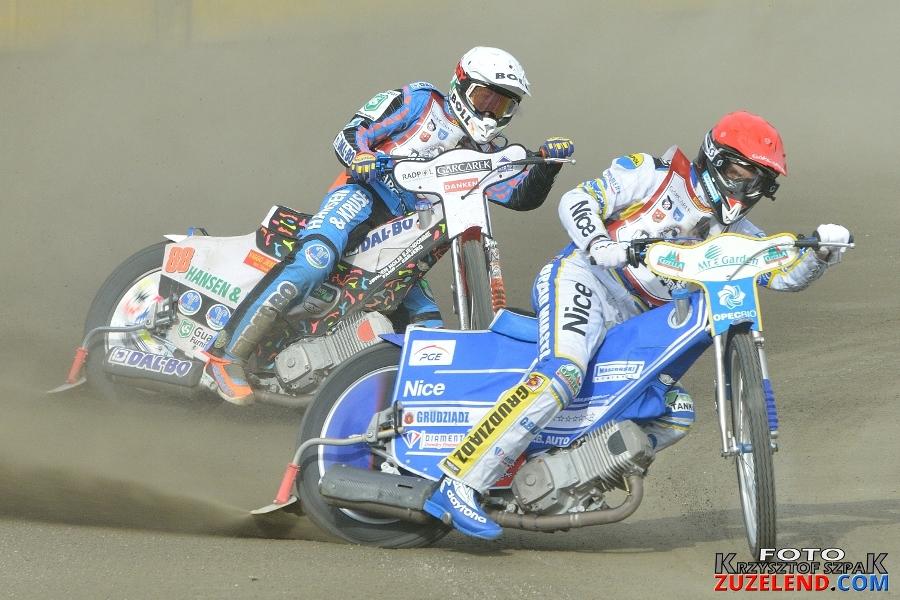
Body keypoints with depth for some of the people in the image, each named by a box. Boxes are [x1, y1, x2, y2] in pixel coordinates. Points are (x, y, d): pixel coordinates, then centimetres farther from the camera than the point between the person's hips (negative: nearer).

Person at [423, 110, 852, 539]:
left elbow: (787, 275, 15)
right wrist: (603, 246, -24)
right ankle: (458, 486, -39)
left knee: (676, 415, 2)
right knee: (561, 376, -33)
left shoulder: (732, 231, 20)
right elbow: (575, 201, -5)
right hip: (584, 279, -8)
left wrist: (823, 250, -6)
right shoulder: (657, 174, 2)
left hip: (629, 325, 8)